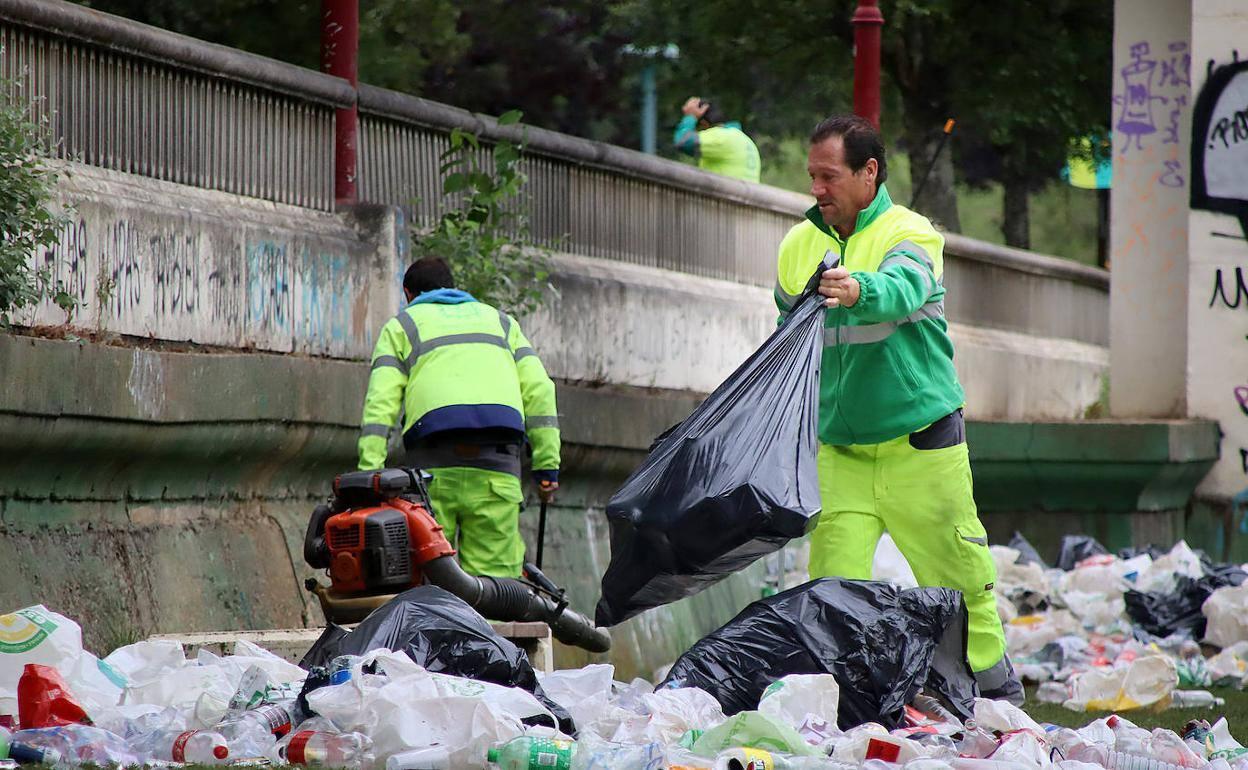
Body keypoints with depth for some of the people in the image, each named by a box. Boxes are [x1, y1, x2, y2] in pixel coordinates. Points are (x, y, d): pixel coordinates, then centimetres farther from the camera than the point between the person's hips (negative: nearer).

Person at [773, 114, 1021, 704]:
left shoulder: (911, 234, -8)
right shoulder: (798, 247, 7)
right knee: (832, 579, -9)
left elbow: (902, 289, -32)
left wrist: (859, 290, -54)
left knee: (958, 576, 5)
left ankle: (993, 684, 24)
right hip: (839, 451, 3)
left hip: (920, 445, -3)